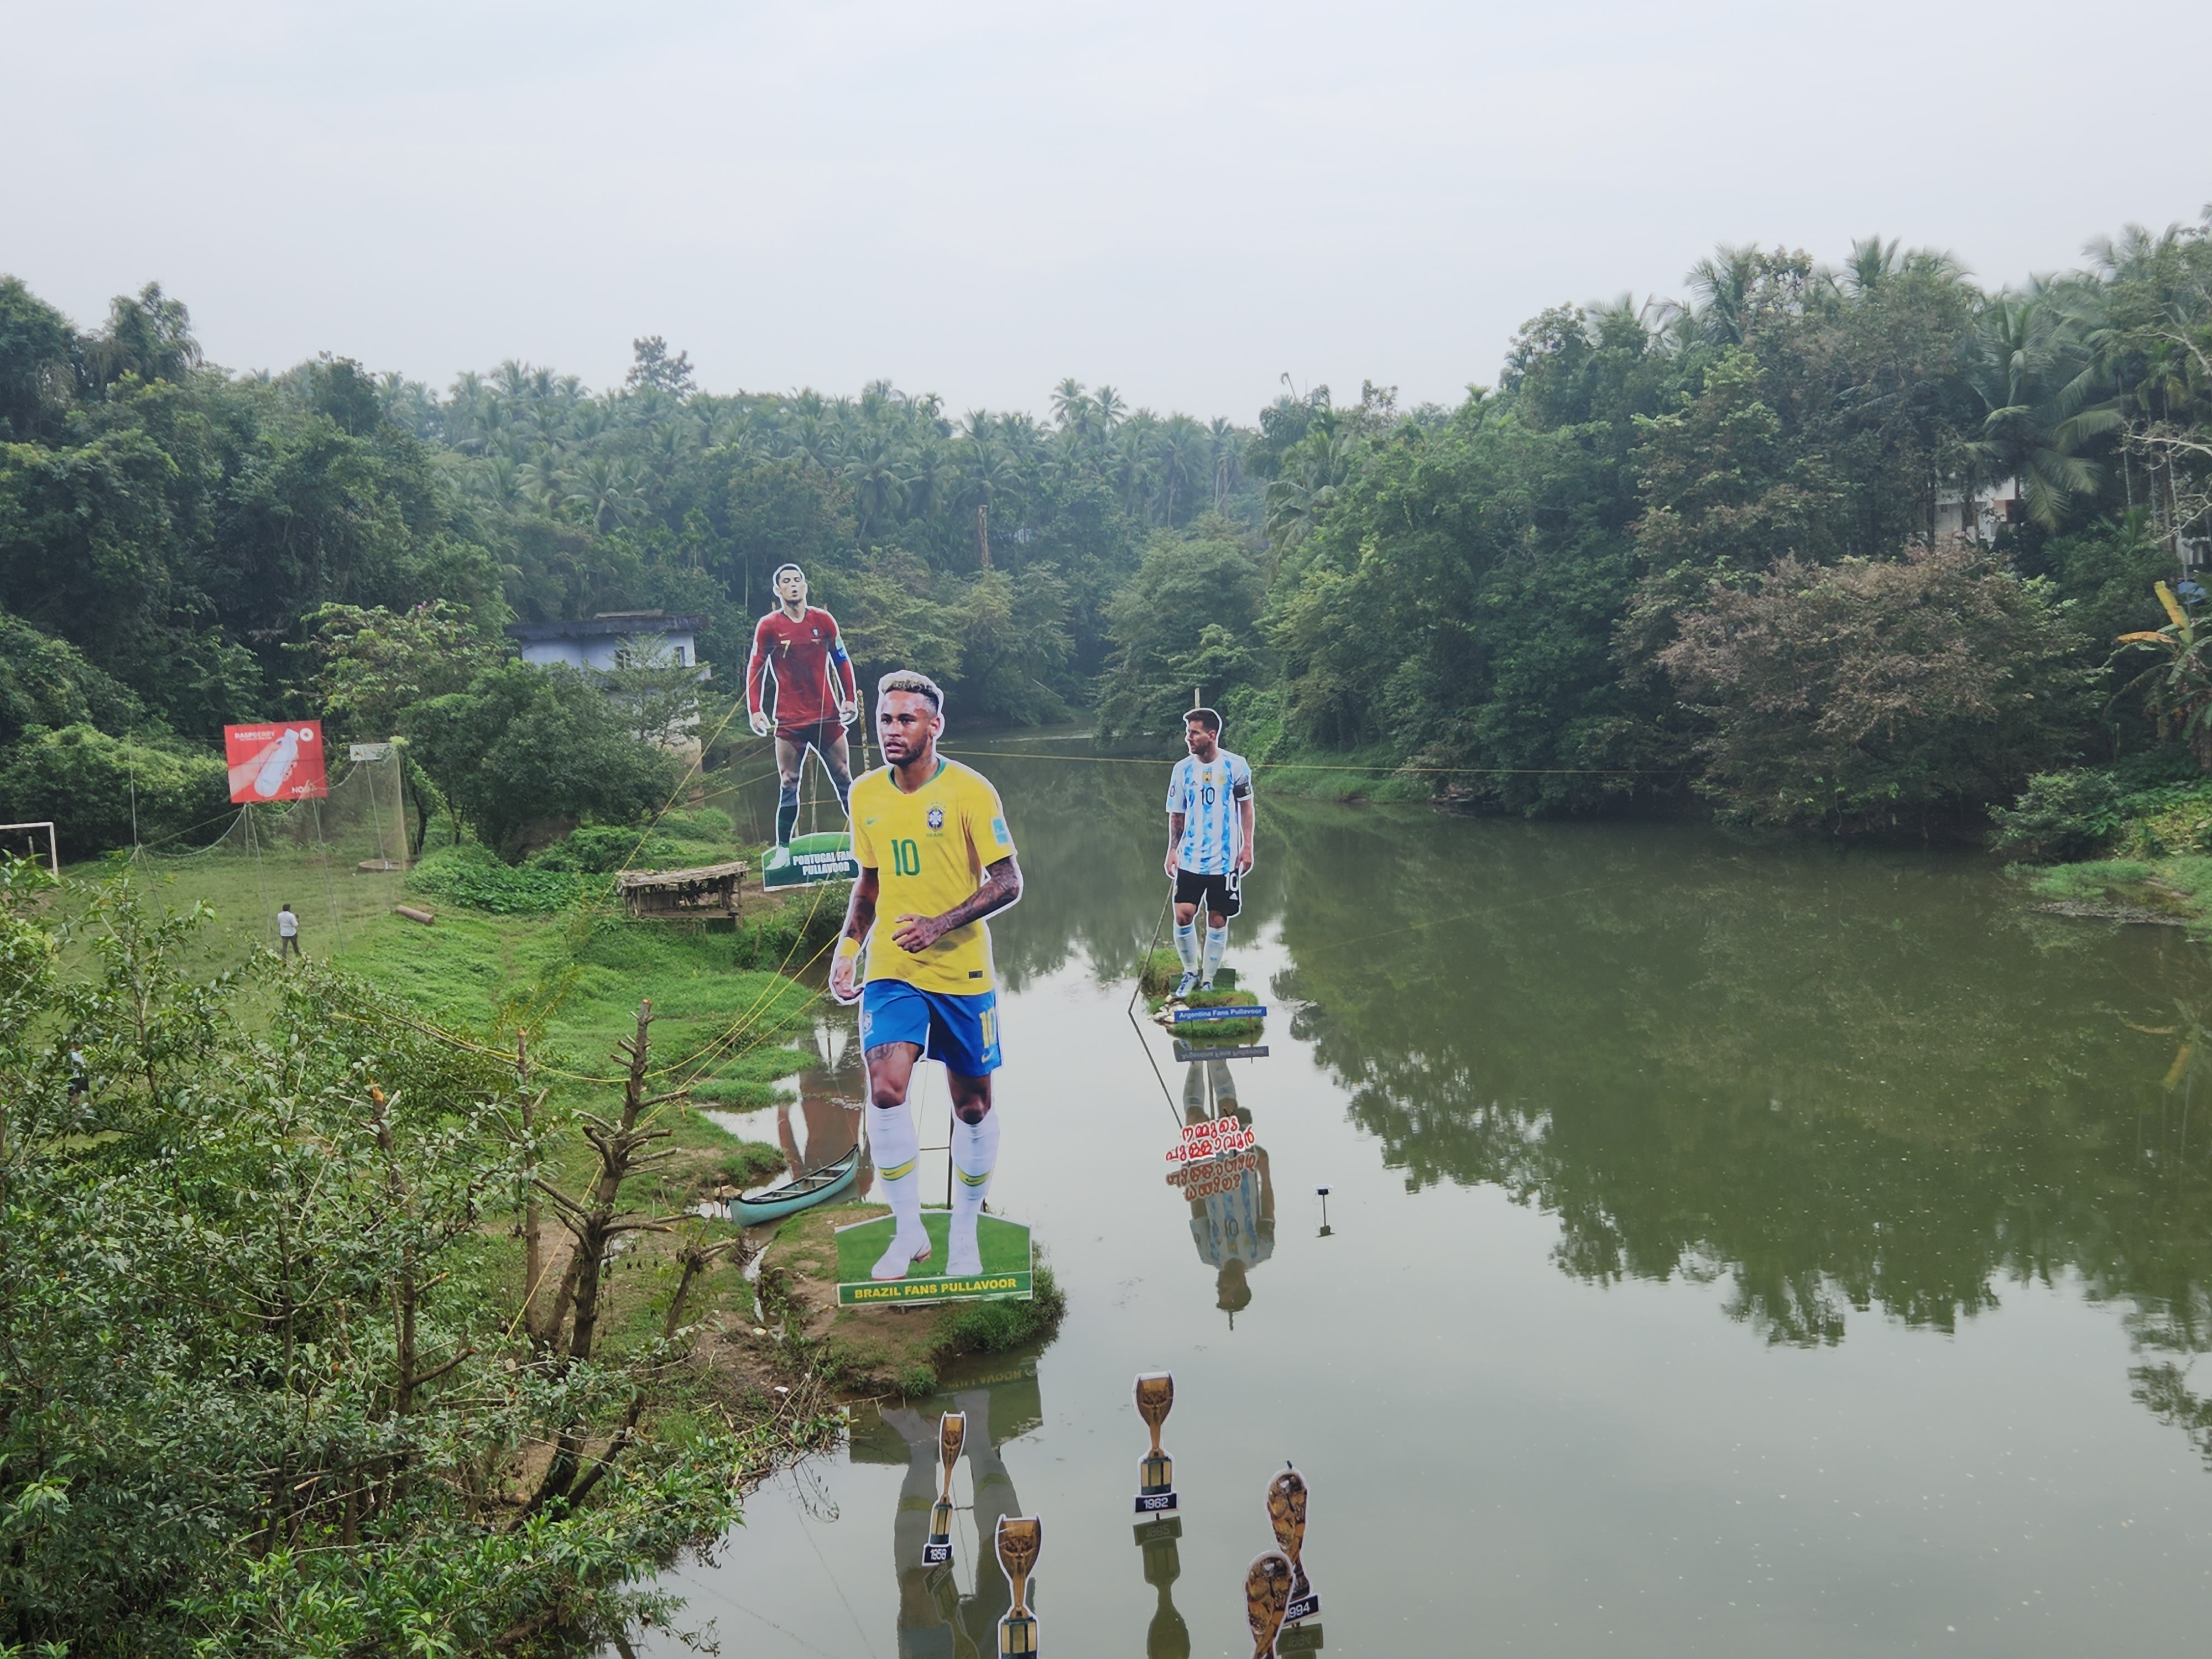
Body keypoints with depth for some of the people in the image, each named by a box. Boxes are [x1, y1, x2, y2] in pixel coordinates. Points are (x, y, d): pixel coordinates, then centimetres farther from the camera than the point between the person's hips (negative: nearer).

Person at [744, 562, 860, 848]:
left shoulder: (824, 621, 4)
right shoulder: (769, 626, -1)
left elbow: (842, 662, 13)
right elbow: (755, 670, 2)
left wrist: (850, 699, 5)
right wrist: (754, 711, -8)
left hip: (827, 717, 2)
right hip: (789, 721, -2)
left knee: (844, 781, 6)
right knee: (789, 786, -1)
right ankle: (783, 847, 6)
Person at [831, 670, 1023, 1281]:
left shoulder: (970, 791, -10)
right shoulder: (865, 795, 5)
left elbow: (1008, 883, -11)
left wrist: (940, 925, -23)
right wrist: (847, 949, 6)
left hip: (963, 972, -2)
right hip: (891, 970, 3)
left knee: (972, 1105, 7)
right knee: (885, 1089, -16)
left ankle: (964, 1235, 26)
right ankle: (908, 1232, -1)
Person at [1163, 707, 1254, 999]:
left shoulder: (1235, 766, -5)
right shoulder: (1182, 769, 1)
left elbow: (1246, 807, 5)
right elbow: (1176, 815, 9)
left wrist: (1247, 846, -1)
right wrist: (1172, 850, 1)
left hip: (1225, 861, -1)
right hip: (1190, 860, 1)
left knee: (1218, 920, 3)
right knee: (1183, 915, -9)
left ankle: (1208, 980, 17)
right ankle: (1191, 972, 13)